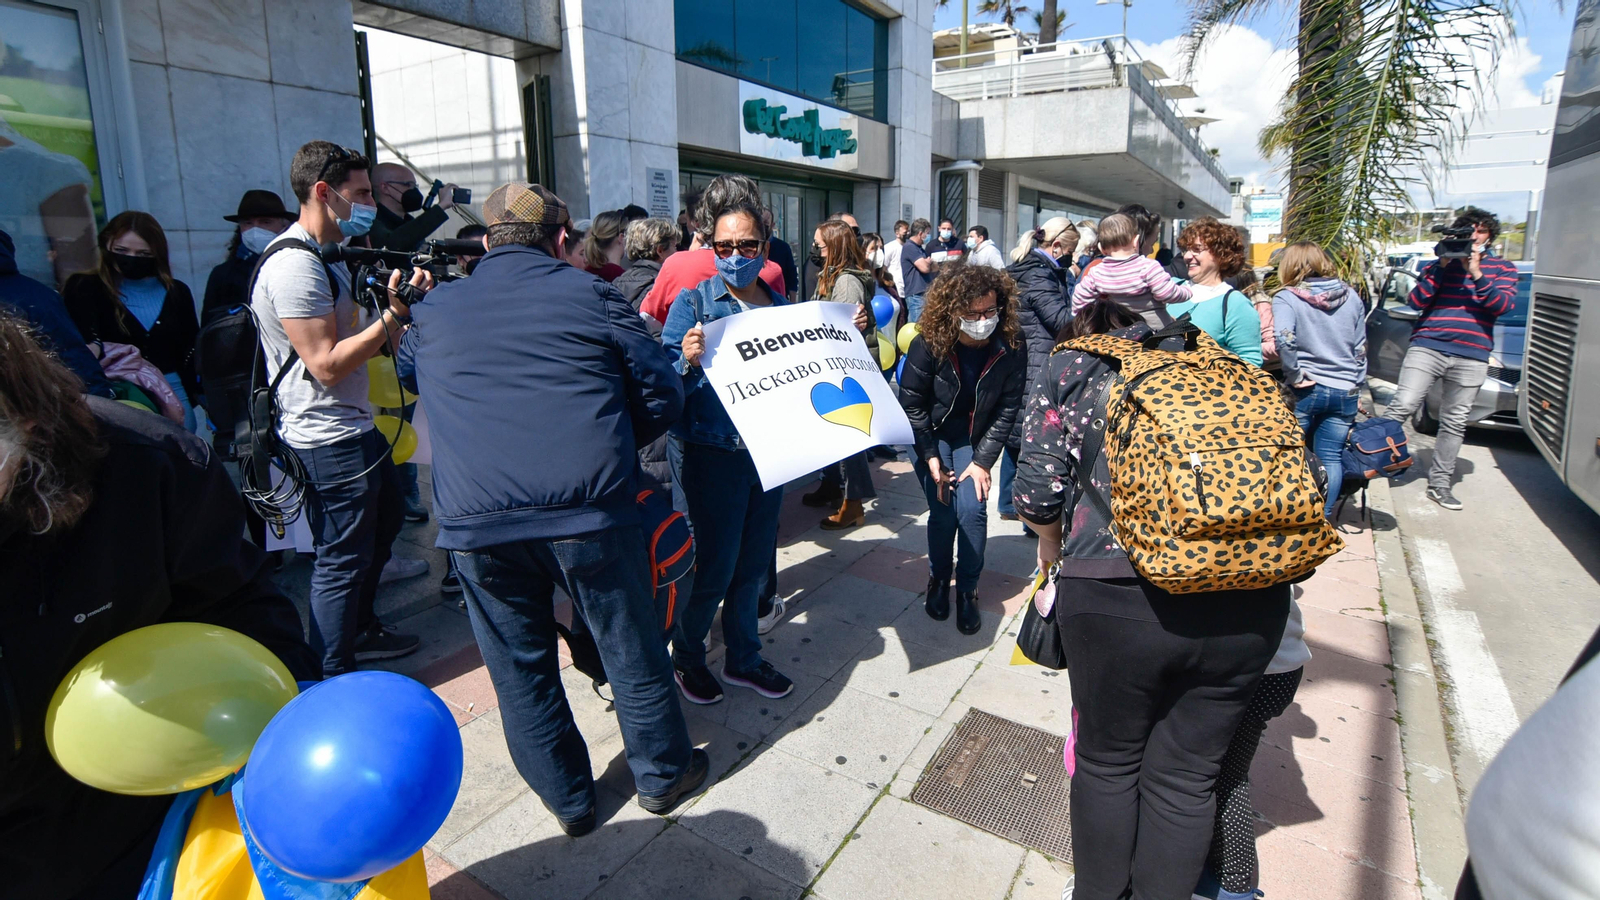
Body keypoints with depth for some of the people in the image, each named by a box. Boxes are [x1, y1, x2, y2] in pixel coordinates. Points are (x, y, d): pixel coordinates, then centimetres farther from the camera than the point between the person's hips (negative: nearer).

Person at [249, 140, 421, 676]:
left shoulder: (324, 256, 15)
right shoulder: (294, 265, -19)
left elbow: (356, 339, 14)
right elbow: (327, 364, -24)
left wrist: (401, 303, 1)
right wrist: (394, 315, -21)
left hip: (353, 425, 11)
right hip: (329, 438, -11)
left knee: (385, 518, 24)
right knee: (343, 557, -2)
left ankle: (361, 630, 41)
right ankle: (333, 684, 11)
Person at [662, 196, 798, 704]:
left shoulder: (782, 306, 8)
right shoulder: (693, 303, -6)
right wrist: (688, 361, -29)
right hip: (713, 455, -5)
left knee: (755, 562, 14)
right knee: (715, 566, 3)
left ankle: (743, 658, 33)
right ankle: (687, 657, 28)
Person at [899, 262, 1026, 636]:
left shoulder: (1011, 347, -19)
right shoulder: (928, 345, -23)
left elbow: (1008, 408, -10)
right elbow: (911, 404, -13)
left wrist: (984, 460, -13)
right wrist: (931, 458, -15)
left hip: (973, 439, 1)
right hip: (930, 436, -1)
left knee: (972, 510, -13)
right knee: (943, 512, -10)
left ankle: (967, 589, 9)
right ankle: (938, 579, 19)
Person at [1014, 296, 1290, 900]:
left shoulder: (1071, 367, 9)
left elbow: (1038, 491, 0)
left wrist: (1052, 552, 19)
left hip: (1118, 593, -3)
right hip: (1250, 599, 4)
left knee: (1109, 762, 19)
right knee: (1186, 775, 19)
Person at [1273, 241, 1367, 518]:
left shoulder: (1287, 298, -8)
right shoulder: (1350, 296, 7)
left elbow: (1284, 340, -26)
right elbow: (1361, 347, 13)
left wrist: (1294, 375, -13)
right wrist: (1357, 386, 20)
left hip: (1305, 390, -3)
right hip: (1345, 391, 4)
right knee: (1331, 458, 9)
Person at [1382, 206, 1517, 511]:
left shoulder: (1502, 268, 13)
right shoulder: (1439, 264, 12)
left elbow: (1503, 305, -4)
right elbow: (1416, 301, -2)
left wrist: (1476, 272, -12)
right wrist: (1442, 266, -8)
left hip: (1471, 357, 2)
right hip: (1427, 347, -1)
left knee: (1454, 423, 6)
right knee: (1402, 406, -16)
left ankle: (1440, 483, 14)